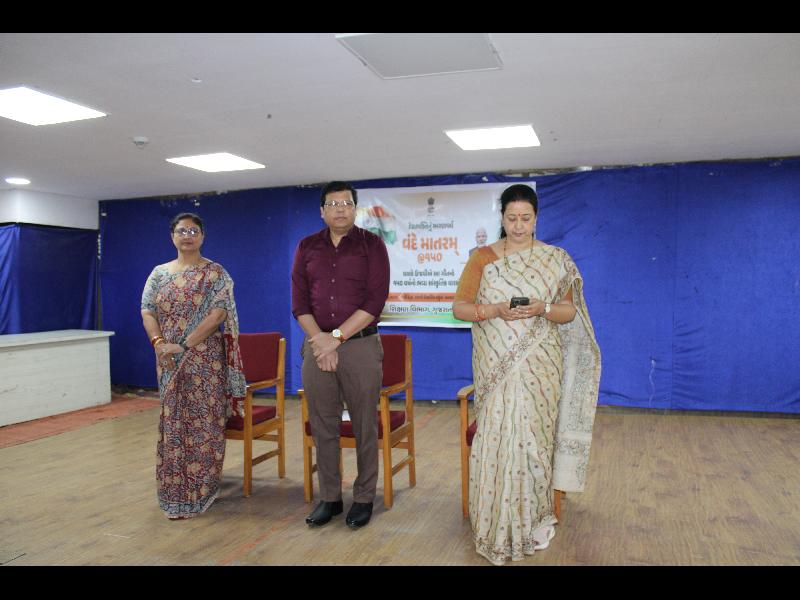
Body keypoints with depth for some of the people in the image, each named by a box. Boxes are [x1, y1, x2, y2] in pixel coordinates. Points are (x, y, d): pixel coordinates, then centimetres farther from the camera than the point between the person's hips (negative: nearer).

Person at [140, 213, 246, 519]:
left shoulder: (215, 273, -3)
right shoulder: (159, 273, 11)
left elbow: (219, 313, -13)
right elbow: (147, 311, 5)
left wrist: (185, 345, -19)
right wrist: (158, 342, -13)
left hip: (205, 360, -4)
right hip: (169, 361, 4)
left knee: (203, 422, 0)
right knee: (172, 422, 9)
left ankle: (200, 490, 13)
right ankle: (175, 491, 22)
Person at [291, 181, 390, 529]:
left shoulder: (371, 245, 0)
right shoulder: (307, 247, 10)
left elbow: (375, 301, -9)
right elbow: (299, 302, 5)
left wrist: (336, 337, -13)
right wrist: (319, 340, -10)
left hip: (361, 346, -3)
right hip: (317, 346, 3)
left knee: (365, 425, 4)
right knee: (322, 425, 8)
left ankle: (364, 498, 18)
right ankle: (329, 497, 21)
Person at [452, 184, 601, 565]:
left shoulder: (555, 260, 6)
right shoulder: (483, 258, 3)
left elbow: (570, 312, 5)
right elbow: (459, 308, -1)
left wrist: (542, 308, -15)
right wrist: (494, 310, -19)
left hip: (539, 367, 1)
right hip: (496, 367, 0)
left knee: (532, 437, 1)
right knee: (498, 438, -4)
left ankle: (532, 520, 19)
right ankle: (498, 528, 10)